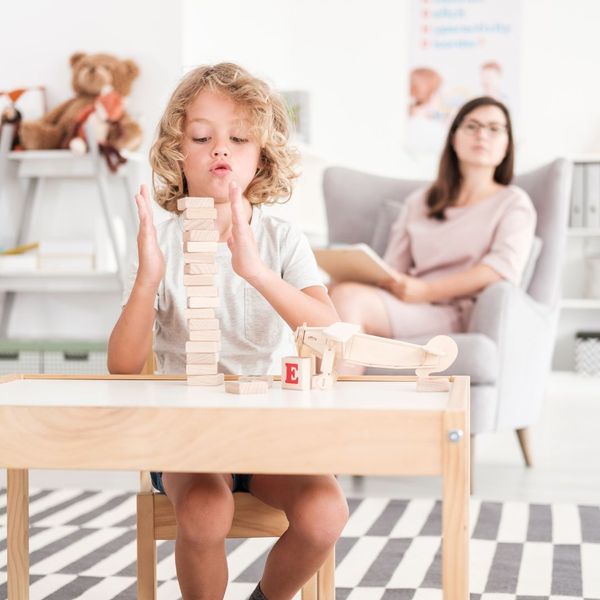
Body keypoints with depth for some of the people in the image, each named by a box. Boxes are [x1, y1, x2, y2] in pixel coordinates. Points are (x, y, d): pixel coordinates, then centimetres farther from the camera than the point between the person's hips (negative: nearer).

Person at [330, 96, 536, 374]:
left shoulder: (513, 202, 14)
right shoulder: (418, 201, 29)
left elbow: (505, 266, -5)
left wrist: (426, 291, -16)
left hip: (459, 314, -4)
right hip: (407, 308, 4)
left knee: (348, 298, -30)